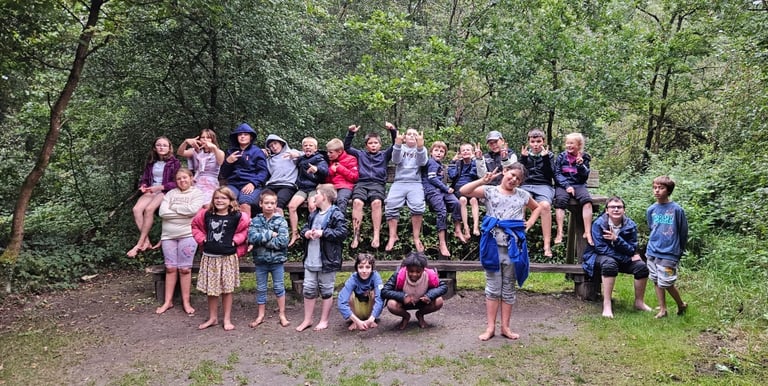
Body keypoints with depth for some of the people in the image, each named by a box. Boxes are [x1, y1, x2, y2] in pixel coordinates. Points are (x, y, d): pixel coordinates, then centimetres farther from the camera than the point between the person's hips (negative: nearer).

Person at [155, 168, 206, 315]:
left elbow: (193, 209, -16)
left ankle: (186, 302, 7)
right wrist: (184, 213, -9)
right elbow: (162, 212, -3)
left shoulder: (197, 193, 2)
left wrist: (174, 207, -5)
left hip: (187, 234, -3)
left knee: (184, 269, -2)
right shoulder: (171, 193, 11)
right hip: (168, 235, 3)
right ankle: (168, 301, 11)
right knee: (170, 268, 4)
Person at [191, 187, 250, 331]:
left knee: (227, 289, 6)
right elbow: (195, 225, 17)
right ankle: (212, 318, 25)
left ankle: (227, 319, 17)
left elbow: (247, 228, -1)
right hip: (209, 257, 3)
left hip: (228, 257, -3)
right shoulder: (206, 214, 1)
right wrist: (202, 239, 6)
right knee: (210, 289, 10)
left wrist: (236, 240, -7)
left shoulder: (237, 216, -8)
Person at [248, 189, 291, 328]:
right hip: (260, 260, 2)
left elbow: (283, 241, -18)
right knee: (260, 289, 13)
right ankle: (261, 315, 27)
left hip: (277, 260, -2)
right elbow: (252, 237, -17)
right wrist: (270, 234, -19)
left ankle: (282, 314, 22)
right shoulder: (255, 220, -1)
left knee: (279, 287, 9)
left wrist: (262, 240, -17)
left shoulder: (281, 221, -7)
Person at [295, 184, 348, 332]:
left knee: (326, 291, 7)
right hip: (310, 260, 7)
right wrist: (305, 232, 1)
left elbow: (342, 233, -19)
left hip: (327, 261, -7)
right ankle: (307, 320, 23)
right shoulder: (313, 214, 14)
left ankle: (324, 321, 19)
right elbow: (305, 227, 24)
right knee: (308, 290, 11)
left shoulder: (336, 214, -11)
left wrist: (323, 233, -21)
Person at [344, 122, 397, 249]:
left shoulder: (384, 155, 23)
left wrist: (393, 130, -3)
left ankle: (376, 236, -37)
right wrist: (351, 133, 7)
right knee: (357, 202, -32)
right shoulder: (360, 154, 26)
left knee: (376, 202, -34)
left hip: (378, 184, -1)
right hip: (361, 183, 1)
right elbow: (347, 147, 21)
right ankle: (355, 236, -33)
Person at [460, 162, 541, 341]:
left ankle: (505, 327, 18)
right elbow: (464, 191, -12)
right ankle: (490, 327, 10)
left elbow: (537, 208, 27)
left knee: (508, 288, 10)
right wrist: (483, 180, -19)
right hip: (494, 244, -2)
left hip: (514, 245, 2)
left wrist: (530, 222, 10)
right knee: (493, 287, 3)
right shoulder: (490, 191, 0)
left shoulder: (523, 195, 8)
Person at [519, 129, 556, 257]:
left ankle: (547, 245, -35)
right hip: (526, 185, 2)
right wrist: (523, 158, -1)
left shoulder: (549, 155, 14)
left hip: (544, 185, -1)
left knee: (545, 205, -36)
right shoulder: (526, 154, 19)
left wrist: (545, 158, -6)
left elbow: (551, 175, 2)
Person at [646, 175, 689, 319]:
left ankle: (681, 305, 22)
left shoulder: (677, 210, -9)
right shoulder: (651, 210, 3)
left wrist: (679, 250, 7)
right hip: (652, 252, 5)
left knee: (667, 284, -3)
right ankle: (662, 309, 22)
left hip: (669, 254, -5)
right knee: (656, 282, 10)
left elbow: (683, 232, -1)